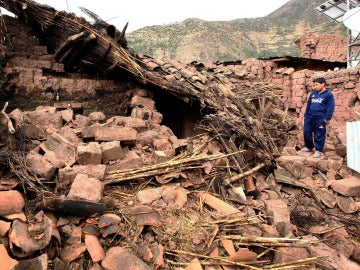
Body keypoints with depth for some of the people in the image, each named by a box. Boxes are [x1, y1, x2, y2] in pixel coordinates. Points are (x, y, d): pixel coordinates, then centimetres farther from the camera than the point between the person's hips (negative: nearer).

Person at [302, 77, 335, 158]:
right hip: (309, 117, 6)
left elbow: (330, 107, -6)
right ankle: (309, 147, 29)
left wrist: (327, 118, -11)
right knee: (307, 132, 10)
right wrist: (306, 115, 16)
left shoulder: (329, 94, -2)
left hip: (320, 119, -6)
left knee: (319, 134, 1)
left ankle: (318, 150, 13)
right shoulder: (313, 93, 15)